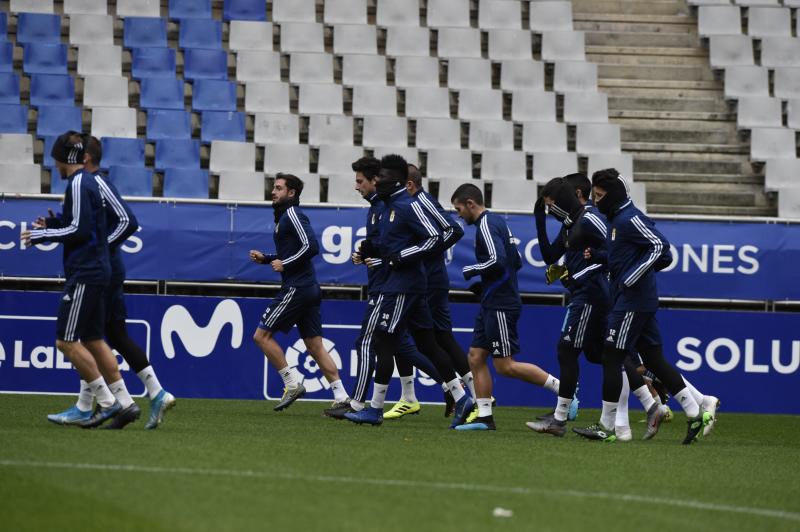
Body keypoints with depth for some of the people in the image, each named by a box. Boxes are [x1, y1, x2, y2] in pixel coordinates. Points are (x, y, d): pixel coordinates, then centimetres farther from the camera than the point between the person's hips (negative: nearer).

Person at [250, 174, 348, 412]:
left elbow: (311, 246, -21)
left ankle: (292, 383, -5)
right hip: (309, 289, 10)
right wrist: (265, 258, 15)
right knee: (314, 346, 6)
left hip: (296, 289, -10)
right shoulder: (283, 216, 20)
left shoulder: (292, 214, -10)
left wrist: (285, 264, -15)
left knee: (262, 335, -4)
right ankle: (341, 397, 0)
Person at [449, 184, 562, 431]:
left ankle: (562, 388, -5)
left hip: (500, 306, -10)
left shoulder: (486, 225, -14)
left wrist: (471, 271, -11)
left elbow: (497, 260, -26)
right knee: (476, 357, 8)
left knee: (505, 366, -8)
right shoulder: (498, 222, 16)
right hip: (492, 304, 10)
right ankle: (485, 417, 7)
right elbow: (517, 261, 19)